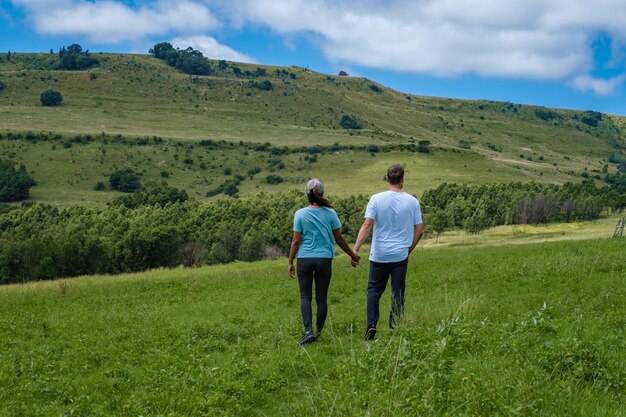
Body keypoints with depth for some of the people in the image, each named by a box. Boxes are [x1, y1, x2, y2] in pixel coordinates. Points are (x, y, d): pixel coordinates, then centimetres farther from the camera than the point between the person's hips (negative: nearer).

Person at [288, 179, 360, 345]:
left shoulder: (300, 214, -4)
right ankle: (319, 333, 15)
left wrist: (290, 262, 5)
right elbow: (339, 239, 2)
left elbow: (296, 241, -4)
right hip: (324, 259, 1)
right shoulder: (330, 213, -2)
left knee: (305, 296, 4)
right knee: (321, 297, 9)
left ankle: (308, 331, -11)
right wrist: (353, 255, 15)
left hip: (305, 259, -1)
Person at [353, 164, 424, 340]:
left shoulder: (376, 199, -6)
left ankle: (371, 325, -1)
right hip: (401, 255, 1)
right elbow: (419, 230, 4)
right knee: (398, 293, 7)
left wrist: (355, 249, -16)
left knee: (374, 289, 12)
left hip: (379, 255, -1)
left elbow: (367, 225, -14)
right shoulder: (412, 201, 0)